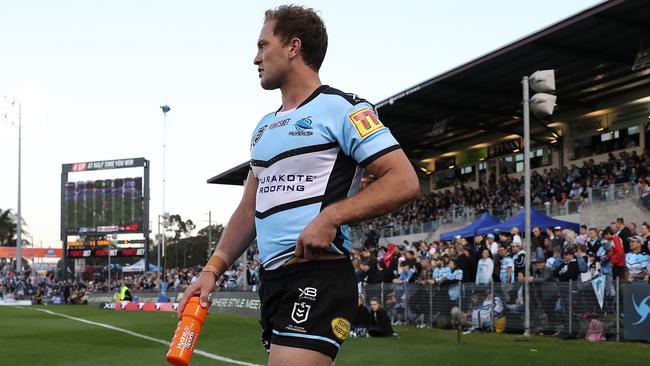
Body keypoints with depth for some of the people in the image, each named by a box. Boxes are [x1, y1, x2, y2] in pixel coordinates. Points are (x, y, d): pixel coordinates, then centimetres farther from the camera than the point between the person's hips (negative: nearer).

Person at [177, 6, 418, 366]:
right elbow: (249, 209, 24)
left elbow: (404, 181, -12)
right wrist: (212, 269, 14)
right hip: (272, 278, 8)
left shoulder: (340, 108, -4)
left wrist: (331, 216, -21)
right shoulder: (264, 127, 21)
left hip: (319, 277, -8)